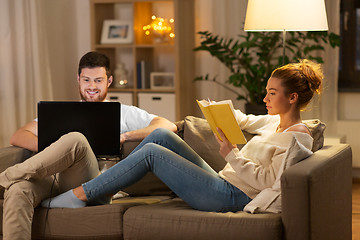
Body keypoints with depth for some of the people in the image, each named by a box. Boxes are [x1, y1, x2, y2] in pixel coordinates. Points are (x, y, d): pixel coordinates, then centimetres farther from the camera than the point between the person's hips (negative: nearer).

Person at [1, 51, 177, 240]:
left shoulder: (123, 113, 25)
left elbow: (169, 126, 11)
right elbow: (18, 137, 21)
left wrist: (124, 136, -3)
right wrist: (50, 149, -1)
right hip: (52, 176, 2)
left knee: (75, 139, -34)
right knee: (18, 190, -34)